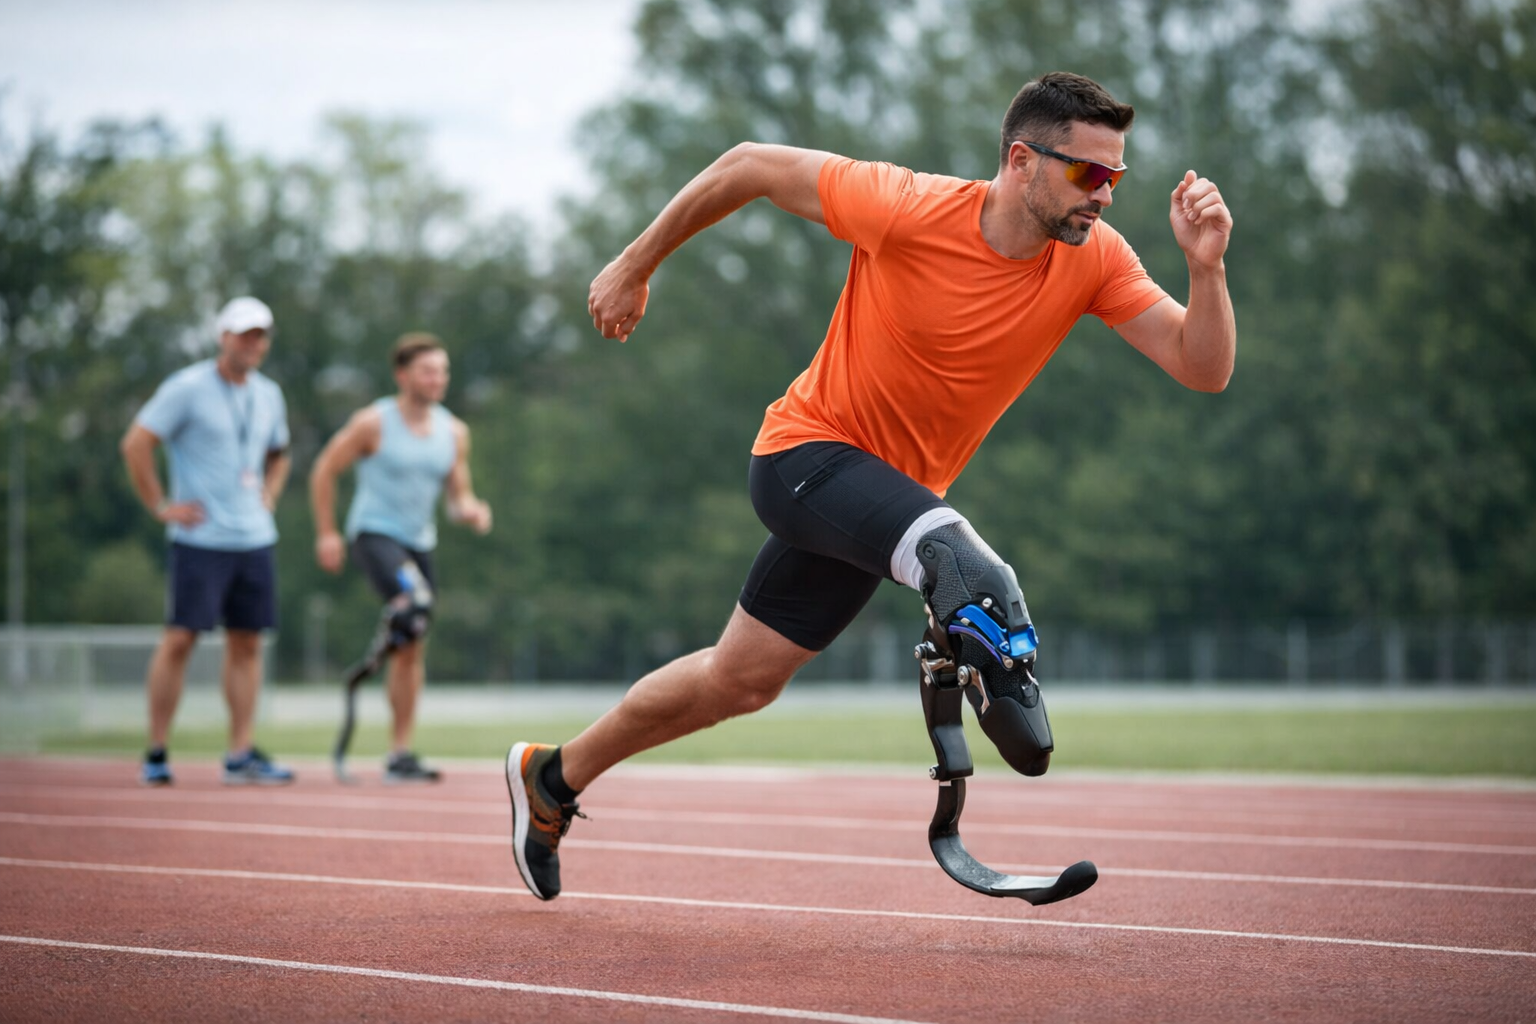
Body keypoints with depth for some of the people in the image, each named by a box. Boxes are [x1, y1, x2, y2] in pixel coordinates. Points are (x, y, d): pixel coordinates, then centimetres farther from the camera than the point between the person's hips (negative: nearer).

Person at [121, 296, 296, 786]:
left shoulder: (269, 395, 12)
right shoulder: (187, 388, -8)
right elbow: (135, 443, -11)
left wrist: (267, 498, 13)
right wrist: (161, 506, -11)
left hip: (254, 538, 6)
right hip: (201, 539, -6)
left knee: (246, 643, 5)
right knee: (180, 639, -7)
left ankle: (241, 755, 9)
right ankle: (156, 755, 0)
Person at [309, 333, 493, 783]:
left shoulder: (454, 432, 7)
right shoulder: (373, 423, -8)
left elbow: (459, 495, 13)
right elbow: (324, 471, 0)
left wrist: (471, 511, -11)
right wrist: (326, 533, -2)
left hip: (419, 542, 6)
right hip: (374, 532, -6)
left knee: (411, 649, 5)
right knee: (415, 603, -34)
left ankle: (399, 755, 10)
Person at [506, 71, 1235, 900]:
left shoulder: (1095, 258, -13)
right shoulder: (908, 210, -26)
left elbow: (1203, 370, -17)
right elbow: (750, 166, -14)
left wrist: (1206, 266, -34)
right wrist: (635, 266, -6)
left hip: (893, 492, 6)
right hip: (808, 451, -5)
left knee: (739, 679, 16)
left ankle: (551, 779, 33)